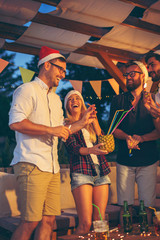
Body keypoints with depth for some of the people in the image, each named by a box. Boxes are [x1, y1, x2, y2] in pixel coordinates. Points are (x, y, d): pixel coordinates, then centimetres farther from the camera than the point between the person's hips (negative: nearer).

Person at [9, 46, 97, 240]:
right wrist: (51, 130, -14)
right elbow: (15, 122, -16)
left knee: (48, 220, 5)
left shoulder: (56, 99, 25)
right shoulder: (28, 89, -1)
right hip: (32, 165, -8)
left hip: (52, 167, 8)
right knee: (30, 222, -7)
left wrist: (82, 122, 17)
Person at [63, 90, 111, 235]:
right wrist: (90, 150, -27)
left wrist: (94, 120, 3)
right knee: (85, 224, -11)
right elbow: (72, 147, -10)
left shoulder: (90, 122, 20)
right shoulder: (66, 124, 6)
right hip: (81, 172, -4)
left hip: (101, 171, 5)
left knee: (100, 221, 2)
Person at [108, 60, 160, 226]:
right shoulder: (118, 100, 12)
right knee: (125, 205, 2)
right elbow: (113, 129, 5)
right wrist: (127, 137, -14)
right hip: (125, 159, 1)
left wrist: (141, 138, -16)